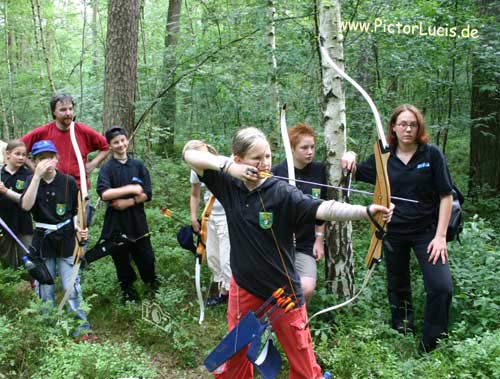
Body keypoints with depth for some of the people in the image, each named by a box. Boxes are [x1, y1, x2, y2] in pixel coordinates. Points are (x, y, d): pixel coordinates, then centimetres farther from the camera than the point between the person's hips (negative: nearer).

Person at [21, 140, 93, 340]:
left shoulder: (68, 181, -5)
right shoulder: (32, 181, -3)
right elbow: (26, 205, -22)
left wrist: (78, 229, -12)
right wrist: (37, 176, -26)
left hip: (66, 239, -1)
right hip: (42, 240, 2)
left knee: (71, 288, -1)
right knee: (44, 288, 11)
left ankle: (82, 327, 11)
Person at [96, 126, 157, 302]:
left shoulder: (138, 165, 3)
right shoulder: (107, 167, -5)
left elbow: (147, 194, -1)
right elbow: (104, 193, -21)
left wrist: (128, 202, -14)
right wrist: (131, 189, -21)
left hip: (137, 221, 2)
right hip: (116, 223, -1)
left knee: (146, 257, 7)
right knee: (121, 260, 10)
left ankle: (152, 286, 30)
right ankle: (128, 291, 29)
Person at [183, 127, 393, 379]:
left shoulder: (282, 193, -17)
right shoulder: (228, 186, -6)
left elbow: (322, 209, -30)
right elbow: (189, 153, -5)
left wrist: (367, 210, -46)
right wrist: (227, 166, -20)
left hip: (283, 291, -3)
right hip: (243, 288, 3)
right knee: (234, 355, 21)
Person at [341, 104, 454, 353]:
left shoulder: (432, 154, -6)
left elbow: (445, 196, -6)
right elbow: (355, 173, 15)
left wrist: (440, 235, -12)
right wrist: (350, 157, -9)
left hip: (426, 231, -2)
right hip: (394, 232, 3)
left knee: (441, 286, -14)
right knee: (398, 286, 14)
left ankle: (431, 346, 2)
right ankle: (402, 333, 34)